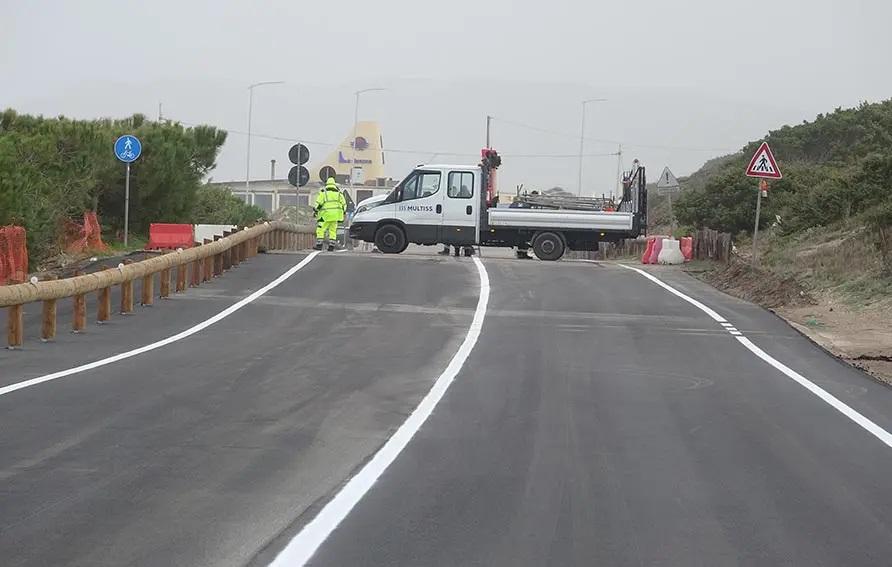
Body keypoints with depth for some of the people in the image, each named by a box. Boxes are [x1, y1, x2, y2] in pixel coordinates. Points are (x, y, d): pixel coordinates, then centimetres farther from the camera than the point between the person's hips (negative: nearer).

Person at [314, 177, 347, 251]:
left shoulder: (323, 192, 2)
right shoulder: (339, 193, 13)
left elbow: (319, 203, -6)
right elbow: (344, 204, 13)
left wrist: (316, 211, 3)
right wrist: (342, 215, 19)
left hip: (326, 215, -4)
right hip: (335, 215, 4)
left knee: (320, 230, 1)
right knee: (333, 231, 9)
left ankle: (319, 245, -6)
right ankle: (331, 246, 2)